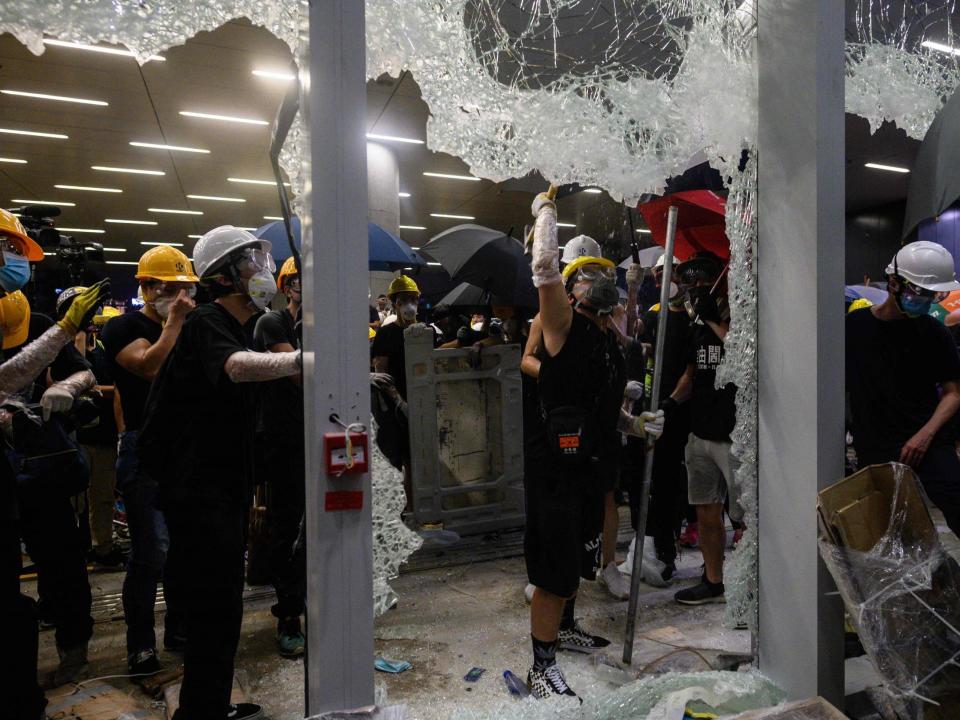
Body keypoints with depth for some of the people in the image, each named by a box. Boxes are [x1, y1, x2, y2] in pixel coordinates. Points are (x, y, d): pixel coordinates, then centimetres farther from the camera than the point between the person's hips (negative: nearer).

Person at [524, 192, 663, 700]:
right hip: (555, 467, -9)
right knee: (554, 571, -1)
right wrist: (546, 208, -15)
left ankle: (564, 628, 47)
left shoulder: (608, 338, 13)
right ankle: (541, 668, 15)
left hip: (590, 464, 9)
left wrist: (634, 424, 10)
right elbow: (544, 267, -28)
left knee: (576, 559, 25)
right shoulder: (563, 326, -12)